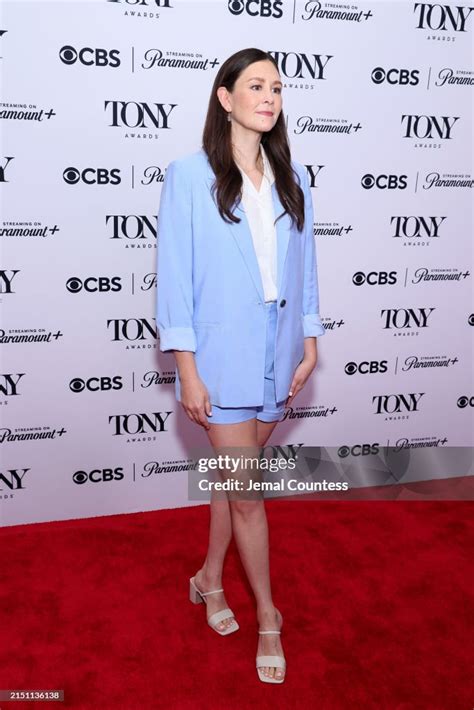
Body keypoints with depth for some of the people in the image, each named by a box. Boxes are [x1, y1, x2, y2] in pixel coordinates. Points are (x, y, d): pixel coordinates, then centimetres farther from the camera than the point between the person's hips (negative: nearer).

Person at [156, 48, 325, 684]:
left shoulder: (292, 178, 7)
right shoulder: (189, 176, -6)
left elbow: (304, 265, 10)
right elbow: (174, 274, -8)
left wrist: (310, 344, 5)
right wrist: (187, 370, -11)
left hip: (278, 354, 4)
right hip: (224, 357, -4)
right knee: (247, 492, 3)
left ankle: (209, 578, 38)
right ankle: (268, 618, 23)